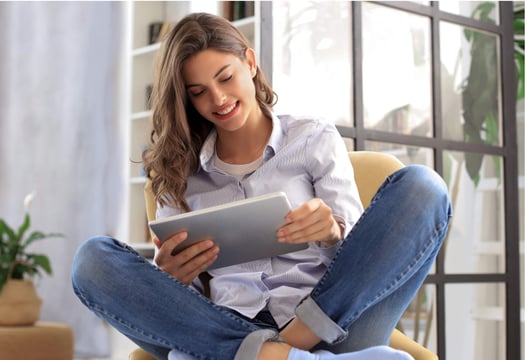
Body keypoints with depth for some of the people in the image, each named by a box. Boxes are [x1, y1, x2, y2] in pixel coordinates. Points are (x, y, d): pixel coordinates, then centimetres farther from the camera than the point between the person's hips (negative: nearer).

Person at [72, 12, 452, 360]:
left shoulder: (315, 139, 13)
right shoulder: (181, 171, 17)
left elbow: (358, 251, 6)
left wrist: (332, 234, -18)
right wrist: (172, 278, -13)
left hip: (323, 326, -1)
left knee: (420, 186, -20)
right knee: (94, 259, -22)